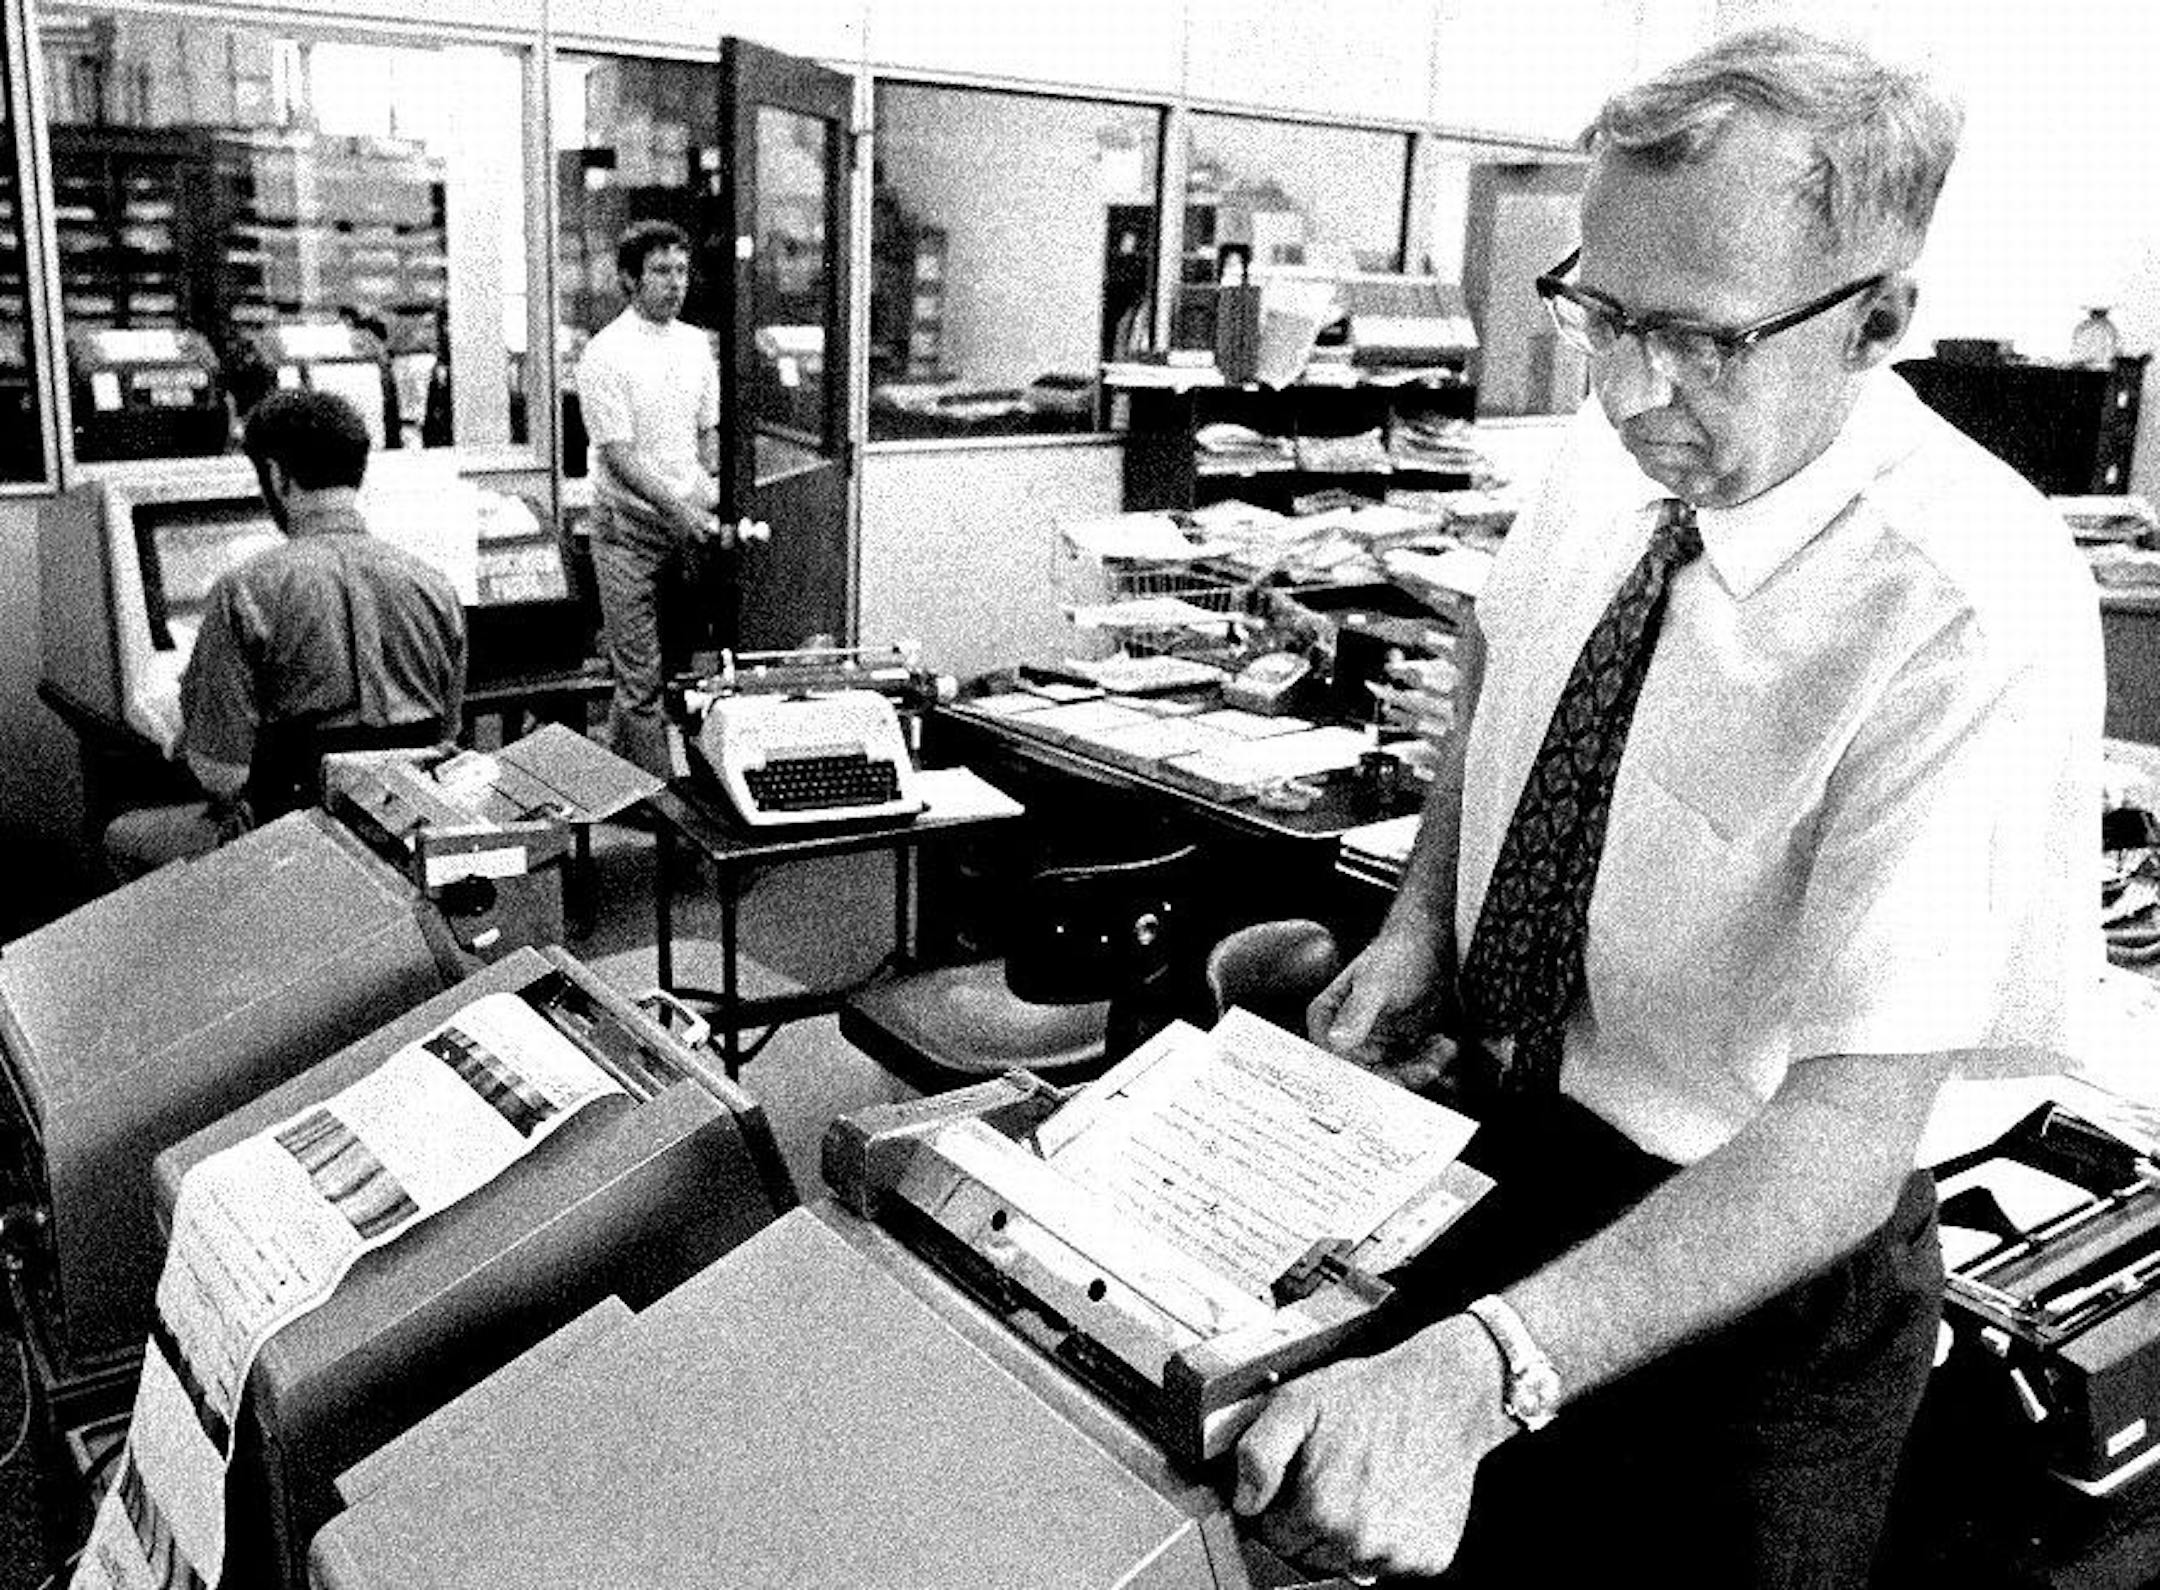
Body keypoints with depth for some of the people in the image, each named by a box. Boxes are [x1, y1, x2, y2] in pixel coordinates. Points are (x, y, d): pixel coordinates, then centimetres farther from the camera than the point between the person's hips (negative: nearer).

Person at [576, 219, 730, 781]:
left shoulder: (696, 345, 9)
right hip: (632, 529, -6)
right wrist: (680, 510, -22)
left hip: (690, 525, 6)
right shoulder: (606, 354, -10)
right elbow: (619, 454, -15)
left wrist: (718, 509, 0)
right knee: (641, 678, -4)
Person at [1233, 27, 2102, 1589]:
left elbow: (1847, 1137, -33)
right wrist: (1421, 920, -6)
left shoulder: (1976, 616, -29)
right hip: (1484, 1138, 6)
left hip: (1748, 1265, -5)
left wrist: (1478, 1372, -43)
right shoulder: (1617, 449, -10)